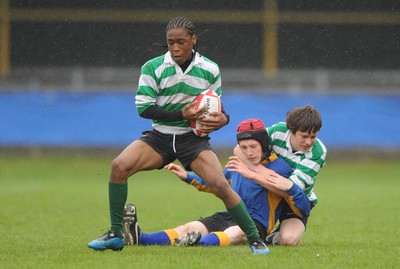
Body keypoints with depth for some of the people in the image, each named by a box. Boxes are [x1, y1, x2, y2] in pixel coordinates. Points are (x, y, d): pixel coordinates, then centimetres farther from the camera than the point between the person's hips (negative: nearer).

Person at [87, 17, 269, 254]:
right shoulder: (153, 68, -5)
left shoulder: (210, 69, -1)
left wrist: (223, 118, -13)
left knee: (220, 185, -21)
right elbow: (143, 107, -10)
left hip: (193, 138, -1)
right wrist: (181, 114, -20)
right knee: (120, 166, -22)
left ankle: (255, 240, -4)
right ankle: (115, 235, -10)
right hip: (160, 136, 1)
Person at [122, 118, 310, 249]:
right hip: (230, 216, 6)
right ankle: (138, 238, -44)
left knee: (234, 233, -41)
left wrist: (290, 188, -26)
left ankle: (198, 242, -74)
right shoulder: (237, 164, 15)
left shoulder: (280, 168, -5)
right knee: (191, 227, -19)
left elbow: (304, 211, -7)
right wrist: (187, 177, 27)